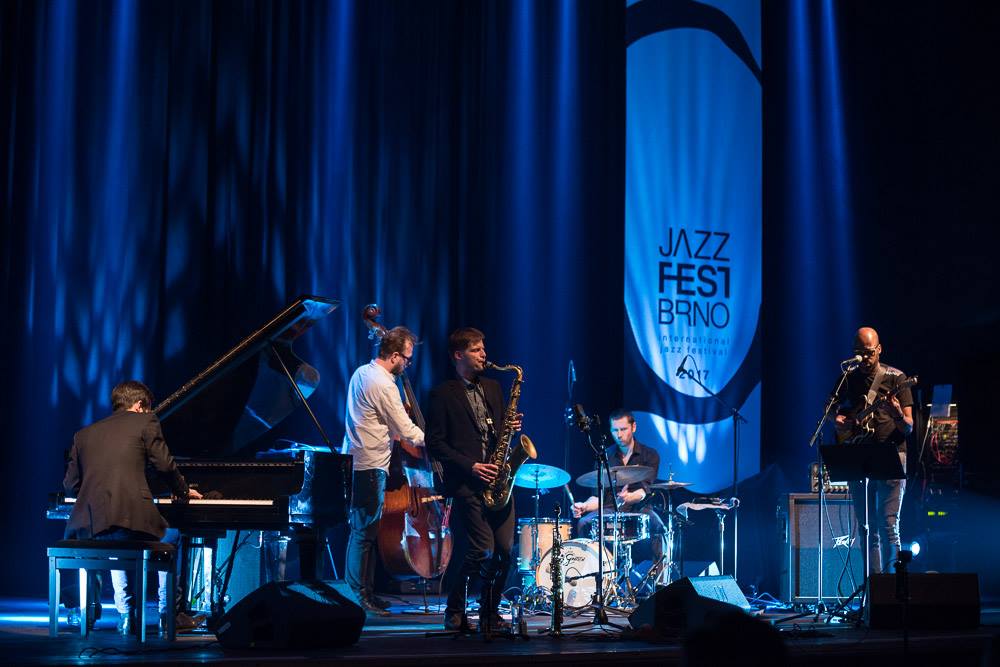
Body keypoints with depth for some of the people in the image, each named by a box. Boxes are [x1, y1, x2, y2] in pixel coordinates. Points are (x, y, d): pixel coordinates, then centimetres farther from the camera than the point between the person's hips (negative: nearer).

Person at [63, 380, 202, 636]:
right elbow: (165, 465, 6)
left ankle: (126, 620, 29)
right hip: (130, 518, -4)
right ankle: (168, 617, 27)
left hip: (87, 527, 5)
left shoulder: (84, 434, 22)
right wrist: (183, 491, 26)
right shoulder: (145, 422, 9)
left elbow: (71, 485, 20)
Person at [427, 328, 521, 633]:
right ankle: (454, 612, 3)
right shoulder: (443, 395, -1)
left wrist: (511, 427, 1)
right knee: (483, 550, -14)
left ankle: (489, 613, 14)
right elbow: (435, 443, -5)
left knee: (505, 551, 0)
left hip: (496, 481, 6)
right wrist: (470, 466, -14)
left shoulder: (492, 388, 19)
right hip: (466, 483, -6)